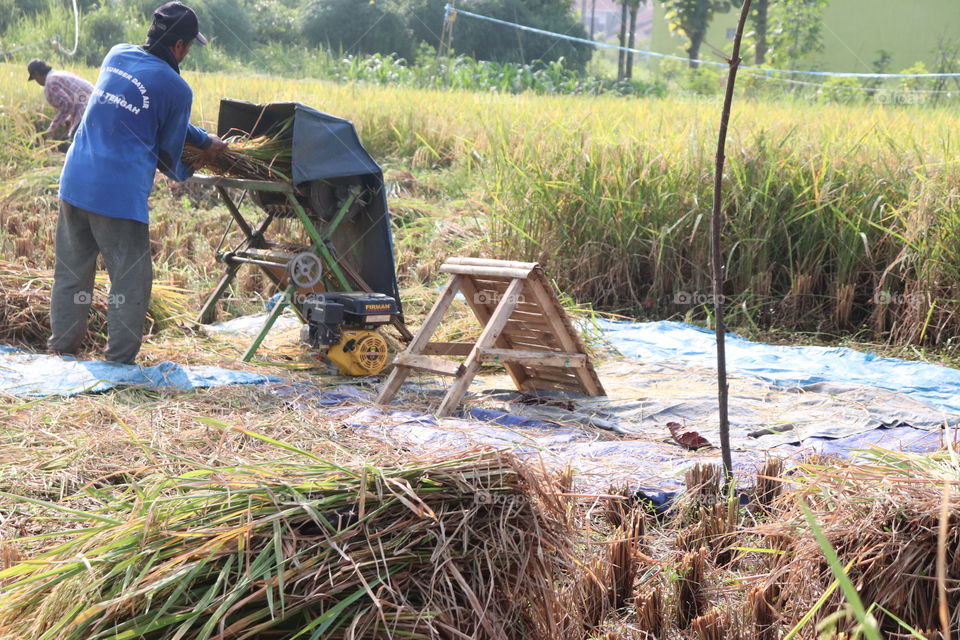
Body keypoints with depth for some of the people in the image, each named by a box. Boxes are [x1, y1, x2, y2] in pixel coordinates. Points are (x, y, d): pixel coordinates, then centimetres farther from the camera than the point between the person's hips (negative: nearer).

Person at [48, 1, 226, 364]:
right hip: (120, 194, -7)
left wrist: (205, 140, 25)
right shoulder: (176, 88, -8)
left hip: (74, 181, 7)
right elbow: (168, 150, 6)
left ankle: (62, 346, 25)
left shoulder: (117, 56, 11)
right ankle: (120, 358, 7)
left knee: (72, 271, 17)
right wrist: (184, 173, 27)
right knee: (130, 279, 5)